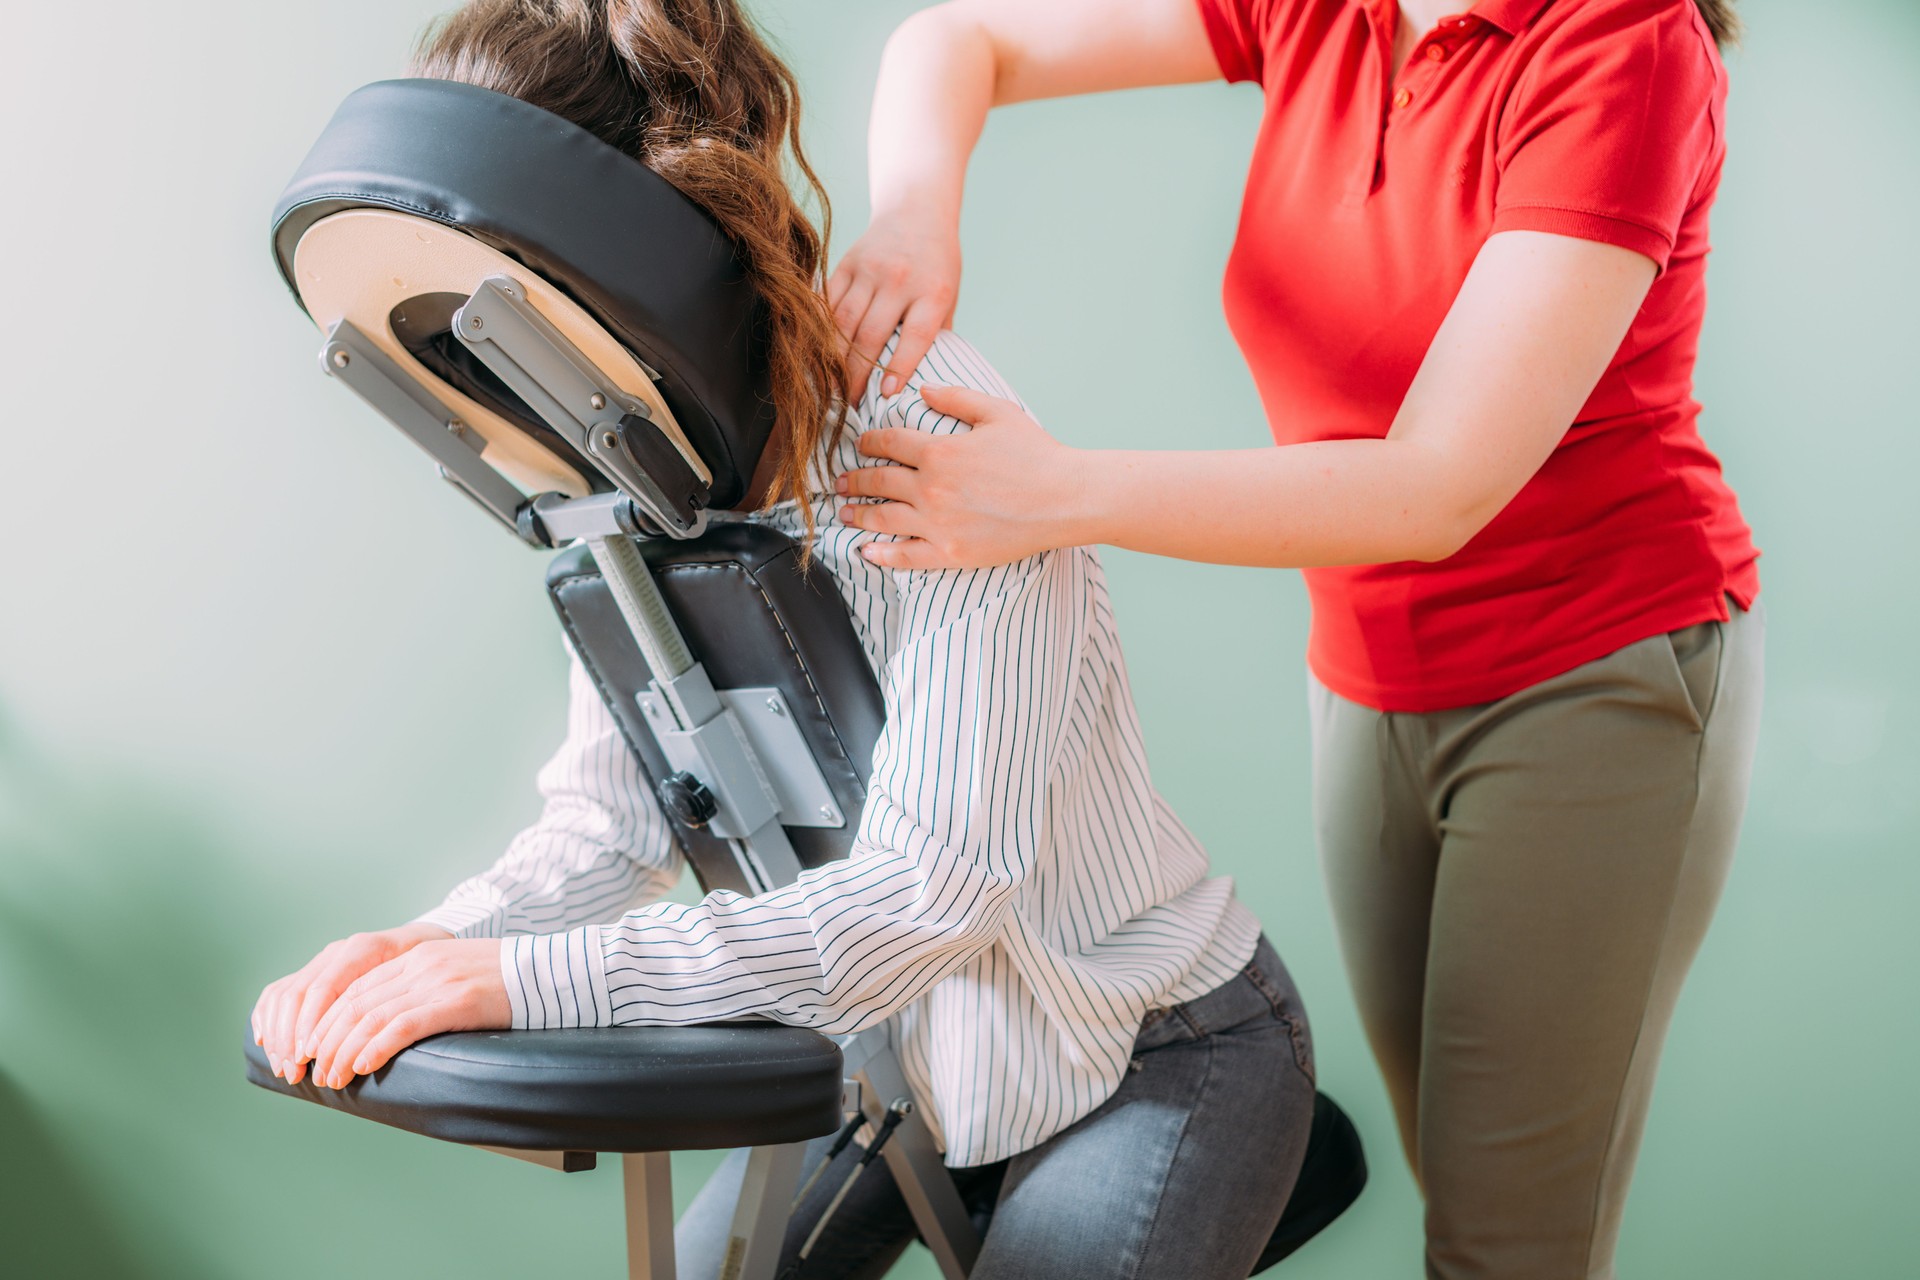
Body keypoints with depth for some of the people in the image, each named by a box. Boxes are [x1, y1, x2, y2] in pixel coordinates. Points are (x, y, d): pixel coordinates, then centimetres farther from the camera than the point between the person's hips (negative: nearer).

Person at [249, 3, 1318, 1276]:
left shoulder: (927, 430, -29)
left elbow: (937, 885, -32)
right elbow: (610, 822, -3)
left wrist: (528, 978, -36)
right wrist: (432, 947, -23)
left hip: (1159, 1055, -6)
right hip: (900, 1052, 7)